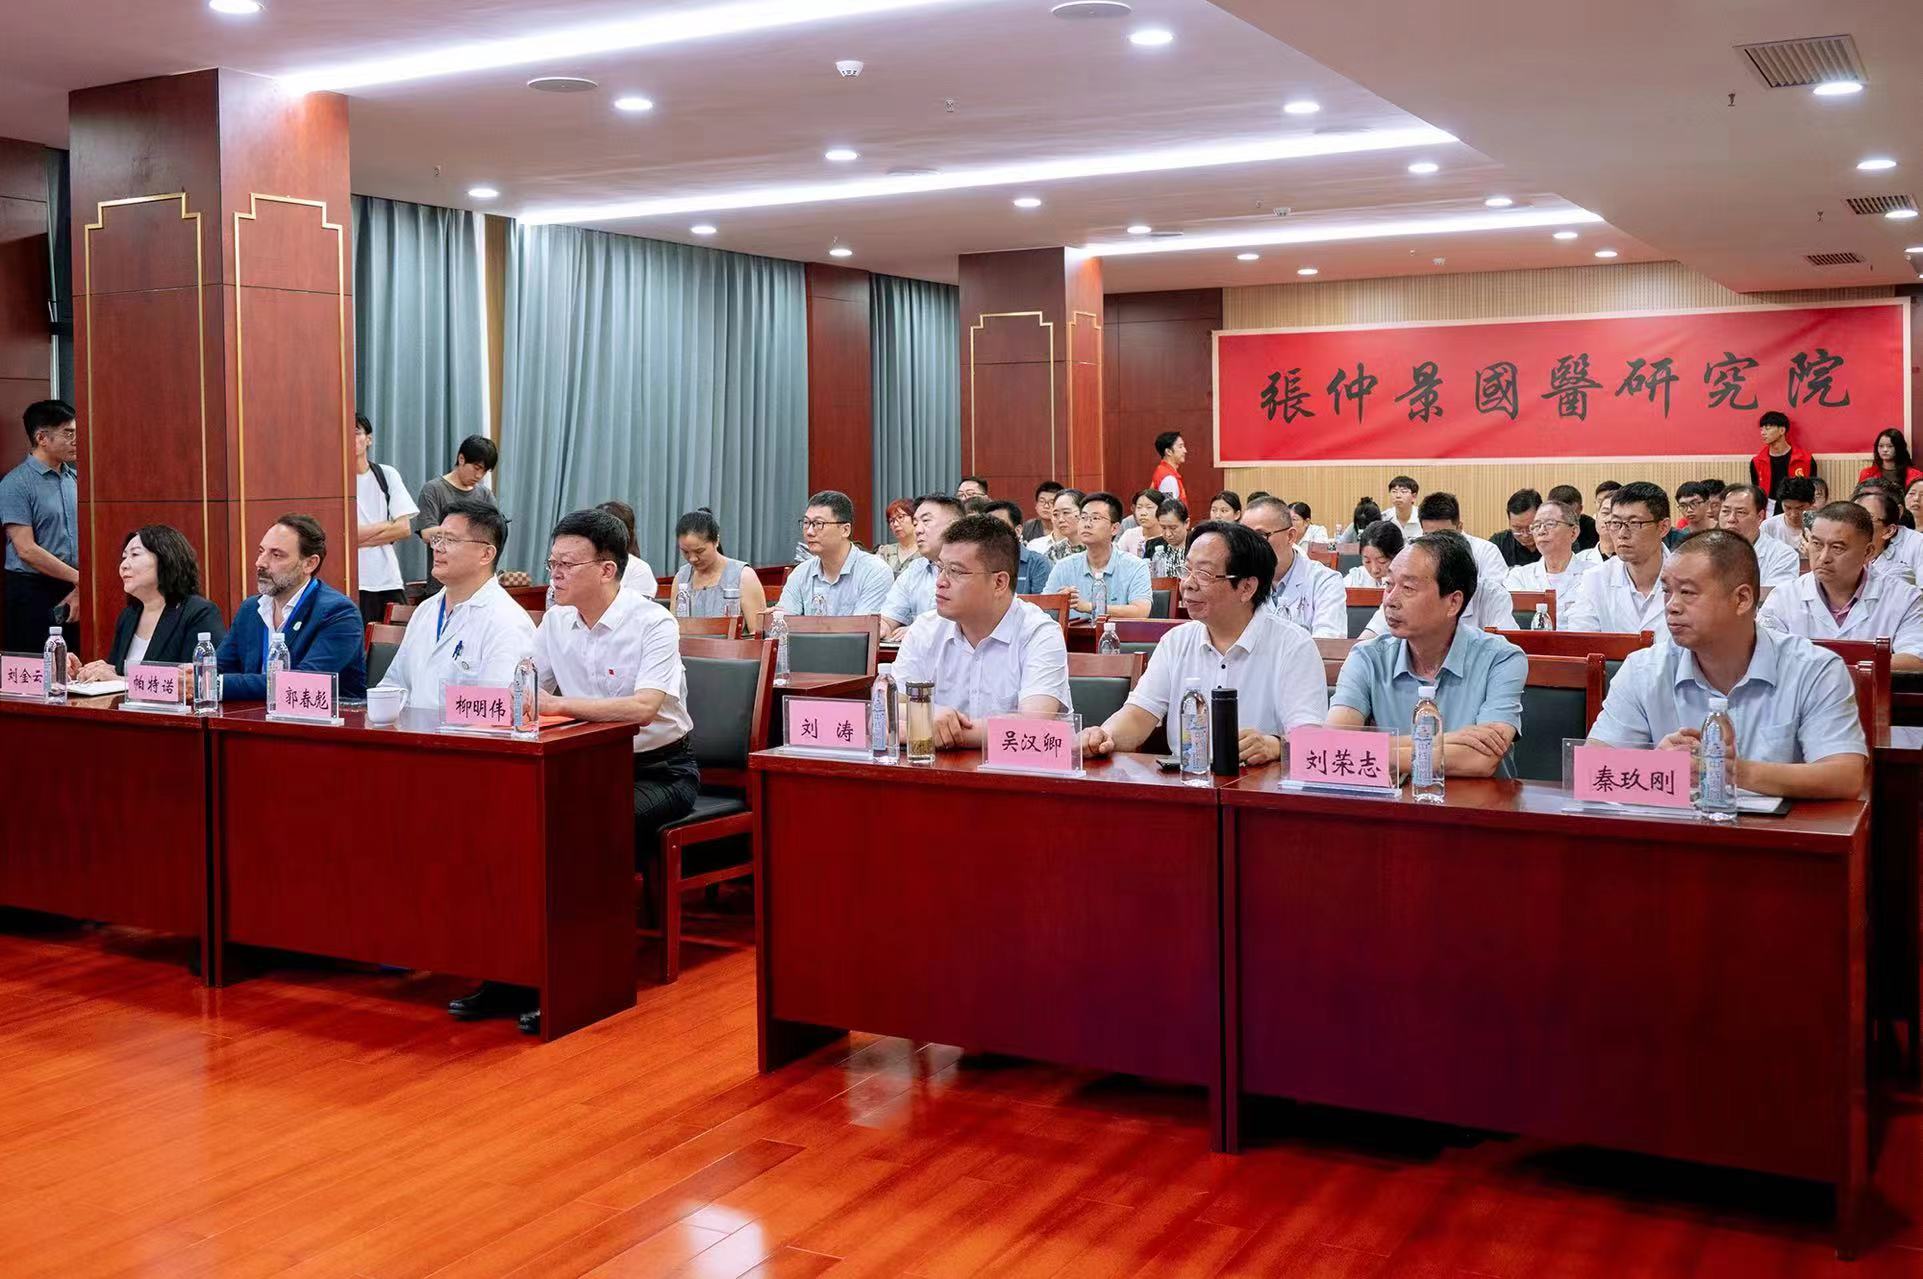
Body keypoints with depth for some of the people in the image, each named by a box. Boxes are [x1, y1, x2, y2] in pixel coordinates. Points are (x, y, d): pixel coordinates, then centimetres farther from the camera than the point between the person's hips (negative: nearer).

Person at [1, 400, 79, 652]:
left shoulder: (75, 479, 9)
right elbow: (26, 550, -14)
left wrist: (79, 589, -2)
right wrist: (79, 578, -13)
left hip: (73, 592, 6)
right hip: (32, 593, -6)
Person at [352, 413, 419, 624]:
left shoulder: (387, 475, 9)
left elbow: (405, 529, 2)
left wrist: (360, 537, -6)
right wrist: (386, 526, -3)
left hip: (389, 581, 3)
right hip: (354, 584, -3)